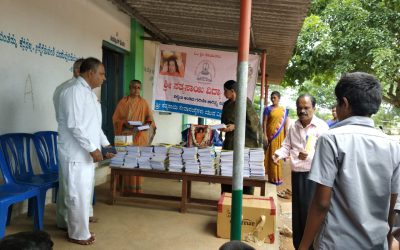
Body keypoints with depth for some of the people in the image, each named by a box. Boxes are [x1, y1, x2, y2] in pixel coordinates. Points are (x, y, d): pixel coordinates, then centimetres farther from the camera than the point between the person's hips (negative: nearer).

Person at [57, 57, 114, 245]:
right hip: (75, 154, -9)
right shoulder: (74, 91, -17)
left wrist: (106, 144, 17)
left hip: (85, 153, 9)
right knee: (78, 195, 2)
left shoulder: (89, 93, 13)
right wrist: (93, 148, -21)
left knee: (83, 193, 18)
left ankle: (77, 227, 33)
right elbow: (74, 125, -23)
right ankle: (78, 234, 17)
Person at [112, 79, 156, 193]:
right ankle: (126, 187, 7)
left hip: (139, 136, 1)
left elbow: (149, 117, 4)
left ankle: (137, 187, 8)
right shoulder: (123, 102, 4)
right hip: (125, 135, -1)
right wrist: (125, 124, -15)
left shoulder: (144, 103, 7)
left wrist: (148, 123, -17)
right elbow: (115, 118, 2)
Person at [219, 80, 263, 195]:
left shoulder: (245, 102, -9)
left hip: (244, 143, -6)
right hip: (229, 142, 6)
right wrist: (223, 127, -3)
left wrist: (235, 126, -17)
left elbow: (253, 123, -12)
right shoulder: (226, 104, 10)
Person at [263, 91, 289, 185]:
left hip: (280, 135, 3)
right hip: (271, 134, -3)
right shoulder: (268, 109, 0)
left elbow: (286, 123, 7)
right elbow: (264, 122, -4)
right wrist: (265, 135, -12)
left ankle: (278, 177, 20)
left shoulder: (284, 110, 8)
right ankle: (273, 177, 5)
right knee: (271, 155, -1)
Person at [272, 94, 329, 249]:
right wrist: (278, 154, -5)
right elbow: (287, 146, 16)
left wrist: (309, 156, -36)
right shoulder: (293, 127, 10)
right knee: (297, 210, 14)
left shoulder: (321, 127, -10)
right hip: (296, 174, 6)